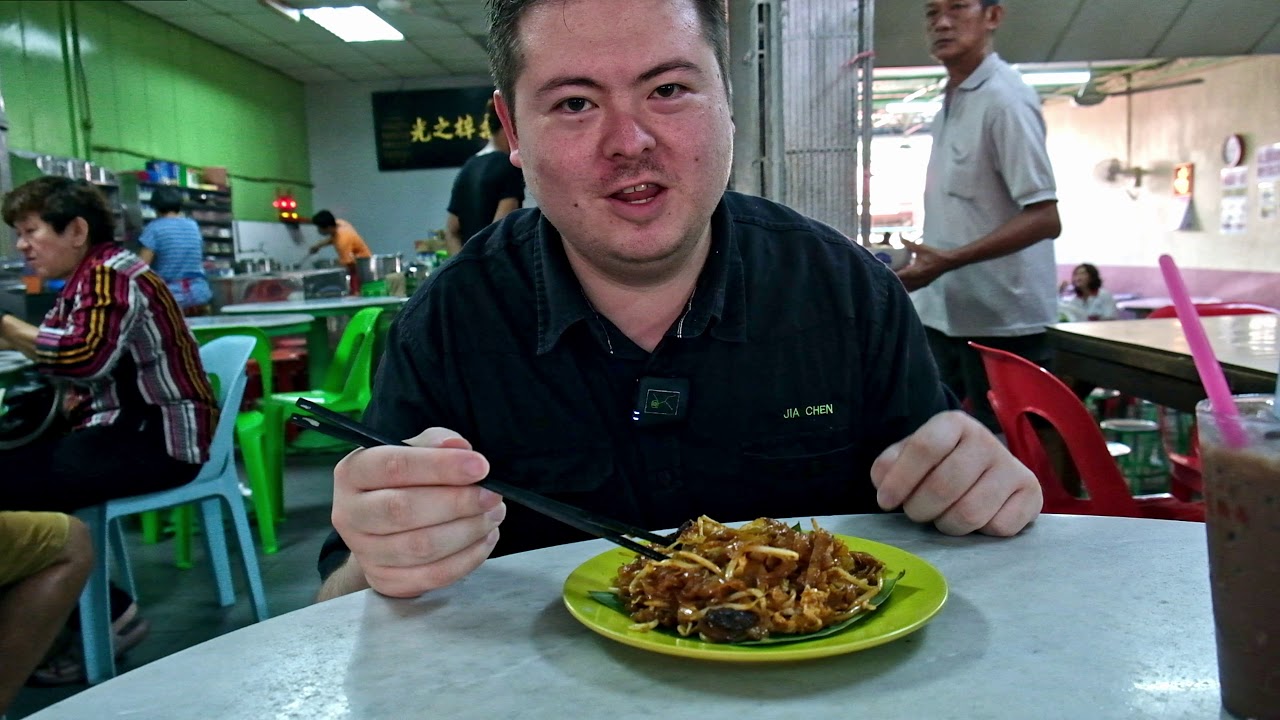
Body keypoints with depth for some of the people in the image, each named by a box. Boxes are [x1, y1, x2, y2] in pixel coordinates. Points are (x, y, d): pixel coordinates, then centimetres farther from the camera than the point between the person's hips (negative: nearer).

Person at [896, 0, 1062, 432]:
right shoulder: (949, 103, 13)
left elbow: (1045, 219, -19)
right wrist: (929, 263, 15)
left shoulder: (1005, 100, -14)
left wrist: (948, 260, -25)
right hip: (944, 314, 8)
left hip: (1001, 320, -8)